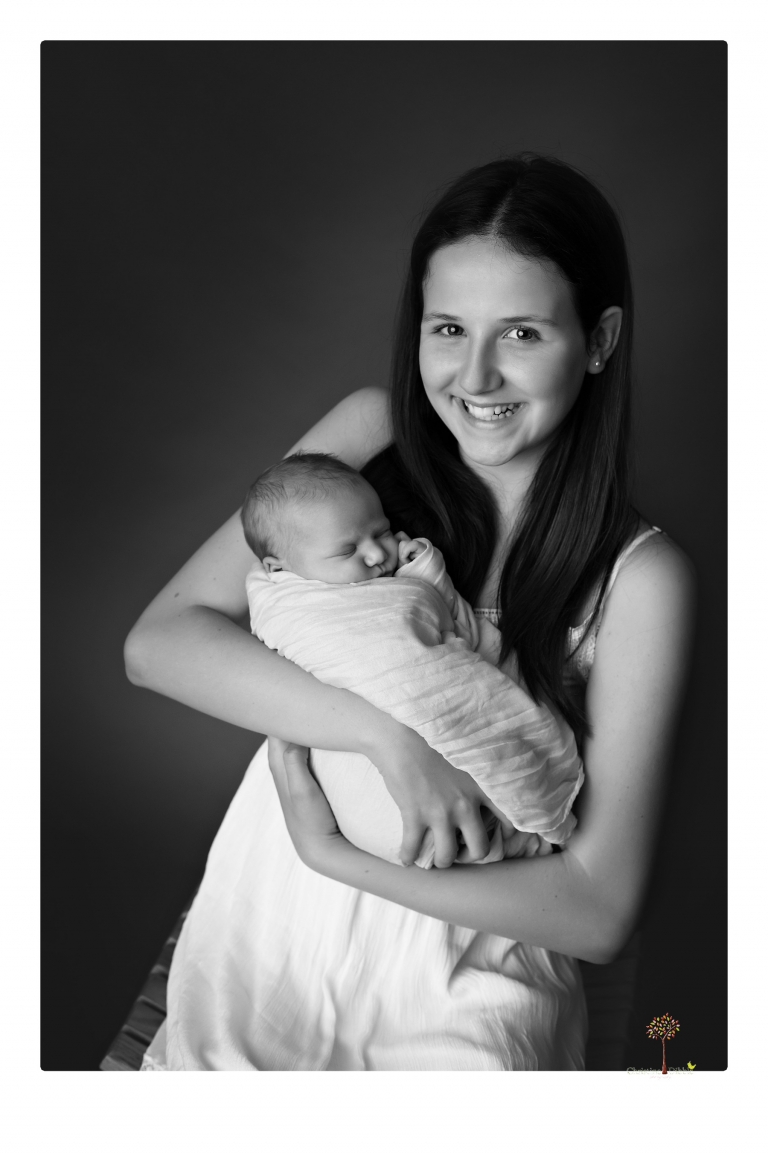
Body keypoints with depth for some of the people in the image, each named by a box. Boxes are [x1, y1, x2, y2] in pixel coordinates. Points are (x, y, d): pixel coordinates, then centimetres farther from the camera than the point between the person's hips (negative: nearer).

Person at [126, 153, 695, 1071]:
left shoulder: (637, 576, -11)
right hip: (264, 931, 2)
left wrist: (333, 854, -15)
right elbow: (157, 641, -10)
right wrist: (385, 731, -21)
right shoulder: (370, 436, -4)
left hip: (460, 979, -1)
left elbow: (599, 907, -11)